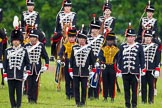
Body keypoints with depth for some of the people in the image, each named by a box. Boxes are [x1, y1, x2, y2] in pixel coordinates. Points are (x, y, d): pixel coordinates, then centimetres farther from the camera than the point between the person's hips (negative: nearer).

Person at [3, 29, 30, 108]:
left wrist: (28, 71, 1)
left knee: (19, 92, 0)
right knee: (11, 91, 4)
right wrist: (5, 73, 3)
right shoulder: (8, 51, 7)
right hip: (10, 75, 1)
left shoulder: (24, 51, 4)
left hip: (19, 75, -1)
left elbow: (27, 62, 9)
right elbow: (5, 63, 8)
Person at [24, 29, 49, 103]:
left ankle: (34, 99, 8)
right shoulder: (26, 46, 1)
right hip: (29, 68, 0)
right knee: (29, 84, -1)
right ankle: (30, 99, 6)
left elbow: (46, 57, 4)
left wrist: (46, 66, -6)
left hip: (37, 68, 0)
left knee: (35, 84, 2)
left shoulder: (41, 46, 1)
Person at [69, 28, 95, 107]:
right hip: (76, 72, 1)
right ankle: (77, 101, 7)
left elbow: (92, 60, 7)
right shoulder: (74, 48, 6)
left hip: (85, 72, -1)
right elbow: (71, 59, 8)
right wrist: (70, 70, 5)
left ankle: (83, 101, 8)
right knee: (76, 87, 0)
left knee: (84, 87, 1)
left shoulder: (89, 49, 2)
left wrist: (93, 70, 3)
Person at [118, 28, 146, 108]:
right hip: (125, 71, 2)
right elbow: (119, 59, 11)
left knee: (134, 89, 0)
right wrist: (119, 69, 5)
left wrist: (143, 69, 0)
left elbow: (142, 59, 6)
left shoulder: (139, 47, 4)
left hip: (135, 71, -2)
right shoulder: (122, 47, 9)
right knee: (126, 89, 5)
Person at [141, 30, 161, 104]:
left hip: (151, 70, -1)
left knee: (151, 85, 3)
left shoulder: (156, 47, 3)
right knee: (143, 85, 3)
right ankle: (144, 100, 9)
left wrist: (157, 70, -4)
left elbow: (158, 59, 2)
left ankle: (151, 100, 9)